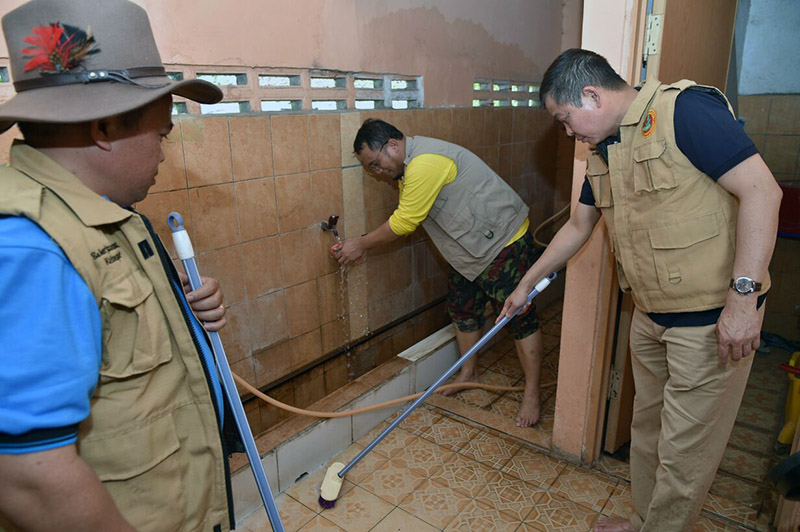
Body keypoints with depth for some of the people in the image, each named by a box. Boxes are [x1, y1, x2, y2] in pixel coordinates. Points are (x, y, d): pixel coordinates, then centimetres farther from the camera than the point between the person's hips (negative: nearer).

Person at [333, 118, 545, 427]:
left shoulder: (425, 163, -27)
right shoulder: (407, 168, 7)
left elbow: (405, 222, -24)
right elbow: (404, 220, 7)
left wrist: (362, 244, -12)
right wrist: (358, 246, -1)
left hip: (504, 241, -10)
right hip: (470, 249, 10)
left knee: (518, 316, -3)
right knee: (462, 309, 16)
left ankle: (532, 394, 9)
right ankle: (469, 373, 35)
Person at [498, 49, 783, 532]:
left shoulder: (686, 109, -16)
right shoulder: (604, 151, 10)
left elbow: (761, 190, -21)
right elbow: (578, 226, 19)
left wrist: (743, 295, -24)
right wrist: (527, 284, 23)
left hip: (713, 317, -8)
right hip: (651, 315, 8)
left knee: (684, 451, 6)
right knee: (647, 428, 22)